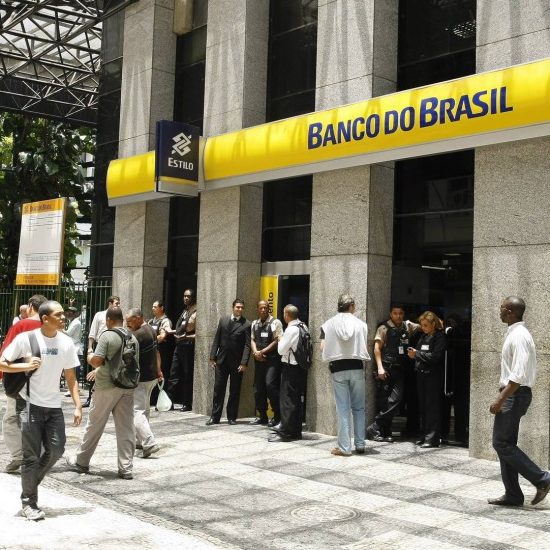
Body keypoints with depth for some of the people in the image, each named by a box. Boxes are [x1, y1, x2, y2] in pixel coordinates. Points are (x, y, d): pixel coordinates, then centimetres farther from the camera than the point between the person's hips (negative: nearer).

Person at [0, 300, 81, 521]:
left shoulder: (66, 342, 1)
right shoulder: (26, 339, -11)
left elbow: (70, 377, 6)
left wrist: (77, 405, 0)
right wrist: (26, 366, -19)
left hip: (54, 405, 4)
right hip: (29, 404, -4)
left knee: (56, 450, 3)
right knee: (32, 456, 0)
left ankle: (31, 482, 29)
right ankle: (28, 503, 14)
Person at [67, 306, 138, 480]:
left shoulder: (107, 335, -11)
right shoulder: (133, 338, 10)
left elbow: (97, 360, -18)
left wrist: (89, 357, 5)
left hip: (107, 387, -5)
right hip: (127, 387, 5)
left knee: (94, 425, 9)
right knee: (126, 429, 5)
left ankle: (81, 462, 23)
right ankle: (126, 468, 5)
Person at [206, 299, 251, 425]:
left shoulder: (246, 324, -3)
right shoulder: (223, 320, 7)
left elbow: (247, 345, -8)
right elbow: (216, 340, 8)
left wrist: (244, 363, -15)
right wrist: (212, 357, 3)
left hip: (236, 362, -3)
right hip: (221, 360, 3)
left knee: (234, 391, 6)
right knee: (218, 389, 4)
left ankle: (232, 417, 14)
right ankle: (215, 416, 10)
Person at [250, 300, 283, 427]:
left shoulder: (275, 323, -5)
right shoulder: (254, 324, 15)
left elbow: (277, 341, -9)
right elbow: (252, 340, 14)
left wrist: (263, 351, -11)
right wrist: (255, 352, -5)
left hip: (272, 359, -6)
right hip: (259, 359, 6)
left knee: (270, 385, -17)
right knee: (258, 388, 9)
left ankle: (277, 415, -5)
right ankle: (262, 416, 20)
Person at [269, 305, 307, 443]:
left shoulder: (291, 329, -19)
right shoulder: (303, 326, 7)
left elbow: (281, 350, -15)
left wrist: (280, 340, 2)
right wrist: (284, 341, 11)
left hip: (290, 367, -9)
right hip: (300, 365, 9)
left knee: (287, 399, -3)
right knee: (296, 398, 16)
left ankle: (286, 432, 0)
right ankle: (295, 430, 25)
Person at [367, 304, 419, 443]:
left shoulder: (408, 326, 14)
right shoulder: (384, 328, 2)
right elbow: (377, 348, -3)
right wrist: (380, 368, -12)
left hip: (400, 369, 4)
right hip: (386, 369, -4)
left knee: (396, 399, -7)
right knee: (383, 401, -2)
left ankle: (374, 428, 0)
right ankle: (386, 433, 6)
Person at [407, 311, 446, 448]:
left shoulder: (440, 336, -7)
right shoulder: (423, 337, 16)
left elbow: (435, 356, -16)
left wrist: (417, 354, -13)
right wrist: (412, 353, -1)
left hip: (433, 375, -7)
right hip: (421, 374, 7)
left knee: (432, 407, -5)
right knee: (422, 407, 10)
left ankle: (432, 438, -1)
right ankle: (424, 436, 17)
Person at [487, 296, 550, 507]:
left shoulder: (518, 336, -18)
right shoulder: (514, 334, 13)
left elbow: (518, 375, -24)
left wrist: (500, 400, -23)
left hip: (514, 395, -10)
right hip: (513, 394, 10)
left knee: (502, 443, -6)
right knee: (505, 444, 11)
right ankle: (512, 495, 16)